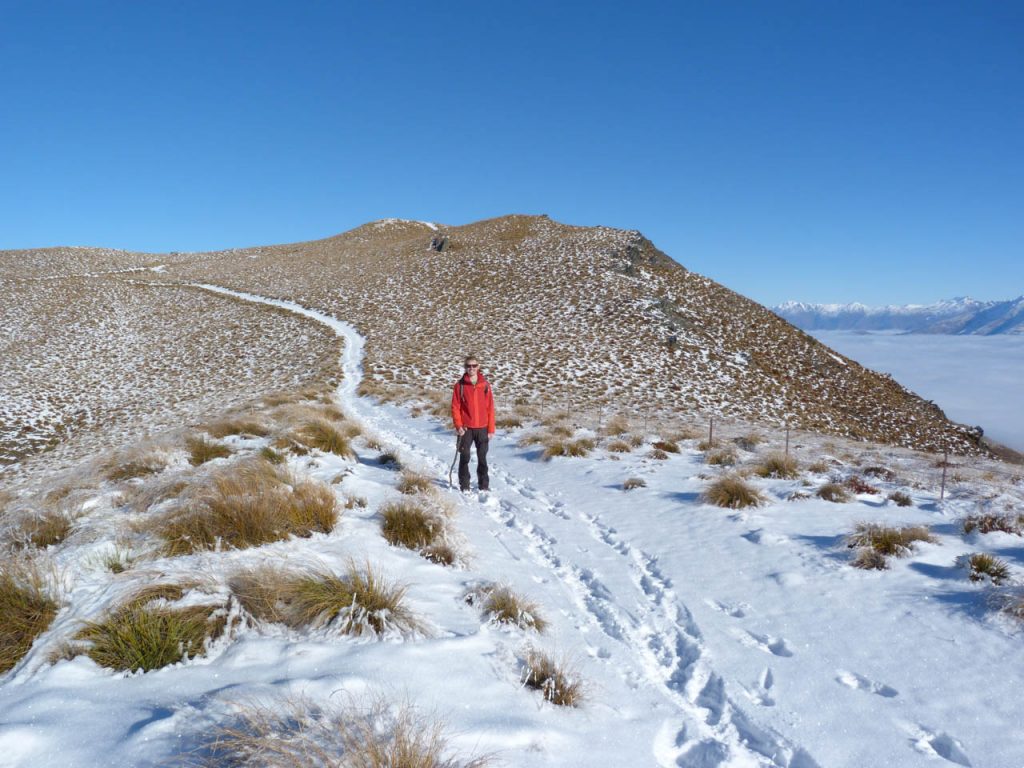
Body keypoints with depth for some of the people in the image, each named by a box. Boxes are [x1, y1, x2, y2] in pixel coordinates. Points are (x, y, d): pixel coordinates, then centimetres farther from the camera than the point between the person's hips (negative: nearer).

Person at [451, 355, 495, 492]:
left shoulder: (485, 385, 2)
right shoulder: (460, 385, -1)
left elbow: (490, 408, 3)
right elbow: (455, 407, -1)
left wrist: (491, 428, 0)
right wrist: (458, 425, -11)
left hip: (482, 428, 1)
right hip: (466, 428, -1)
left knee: (482, 458, 8)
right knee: (464, 457, 4)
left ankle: (484, 485, 16)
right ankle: (464, 485, 14)